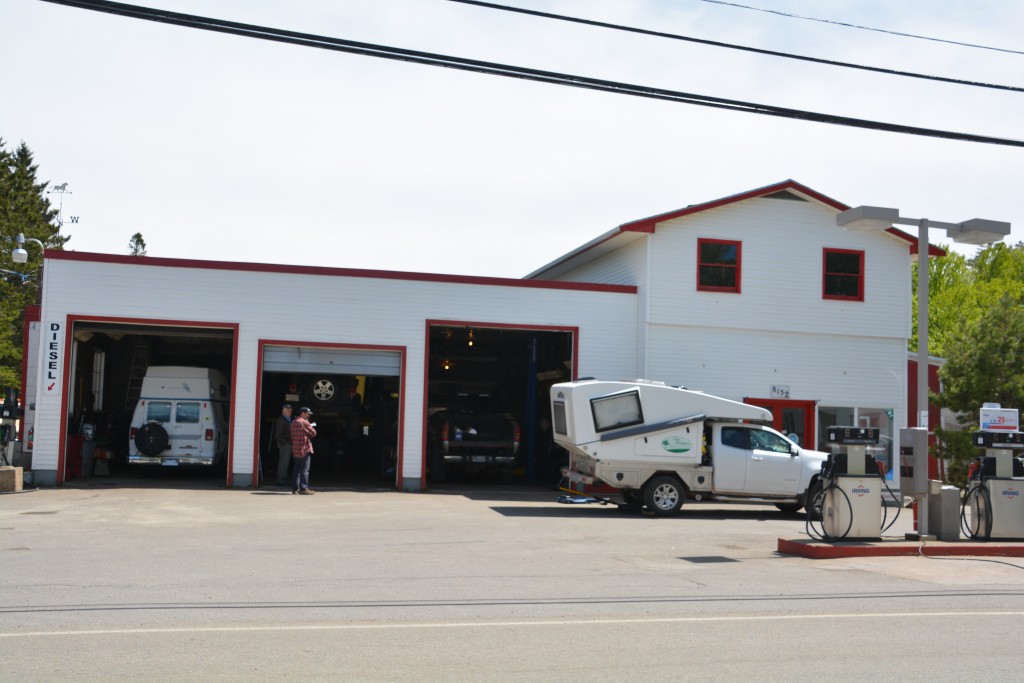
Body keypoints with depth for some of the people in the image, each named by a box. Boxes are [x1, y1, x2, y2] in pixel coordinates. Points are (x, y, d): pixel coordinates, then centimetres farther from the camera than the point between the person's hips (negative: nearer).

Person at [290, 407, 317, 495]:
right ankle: (303, 488, -7)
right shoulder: (304, 422, -11)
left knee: (297, 470, 12)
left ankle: (295, 488, 13)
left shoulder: (293, 422, 15)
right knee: (304, 470, -5)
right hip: (304, 449, -8)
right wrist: (308, 435, 12)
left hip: (295, 449, 8)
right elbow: (313, 433, -9)